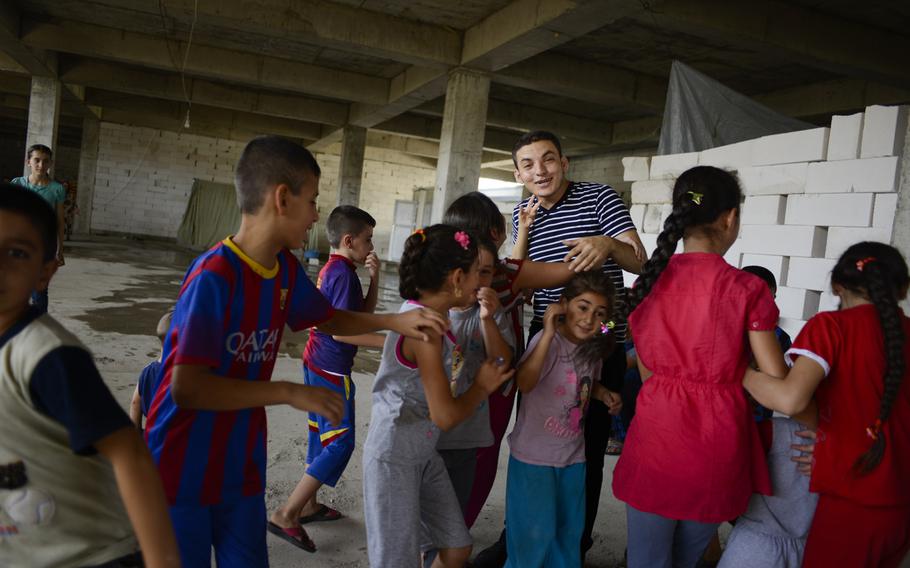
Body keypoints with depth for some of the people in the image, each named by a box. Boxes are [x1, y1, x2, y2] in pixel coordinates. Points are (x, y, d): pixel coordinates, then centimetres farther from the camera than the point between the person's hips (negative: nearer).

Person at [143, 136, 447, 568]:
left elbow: (329, 319, 17)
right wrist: (290, 393, -27)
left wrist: (394, 321, 2)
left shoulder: (285, 269, 0)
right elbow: (186, 388, -29)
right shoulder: (213, 277, -25)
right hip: (182, 472, -7)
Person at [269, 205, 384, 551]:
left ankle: (308, 505, 28)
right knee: (339, 443, -5)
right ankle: (287, 513, -4)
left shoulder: (331, 269, 12)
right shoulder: (343, 273, -18)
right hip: (332, 370, -10)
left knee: (322, 437, 18)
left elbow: (363, 313, 13)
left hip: (315, 365, 10)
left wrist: (374, 276, 1)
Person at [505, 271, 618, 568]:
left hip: (573, 456, 7)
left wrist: (602, 393, -1)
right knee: (535, 534, 5)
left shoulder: (594, 348, 0)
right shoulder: (547, 341, -22)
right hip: (533, 456, -6)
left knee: (569, 531, 20)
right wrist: (548, 333, -42)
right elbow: (524, 383, -38)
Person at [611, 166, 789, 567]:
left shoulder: (648, 283, 0)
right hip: (715, 447, -1)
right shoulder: (748, 290, -11)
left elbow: (647, 371, 7)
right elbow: (777, 384, -8)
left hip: (655, 435, 2)